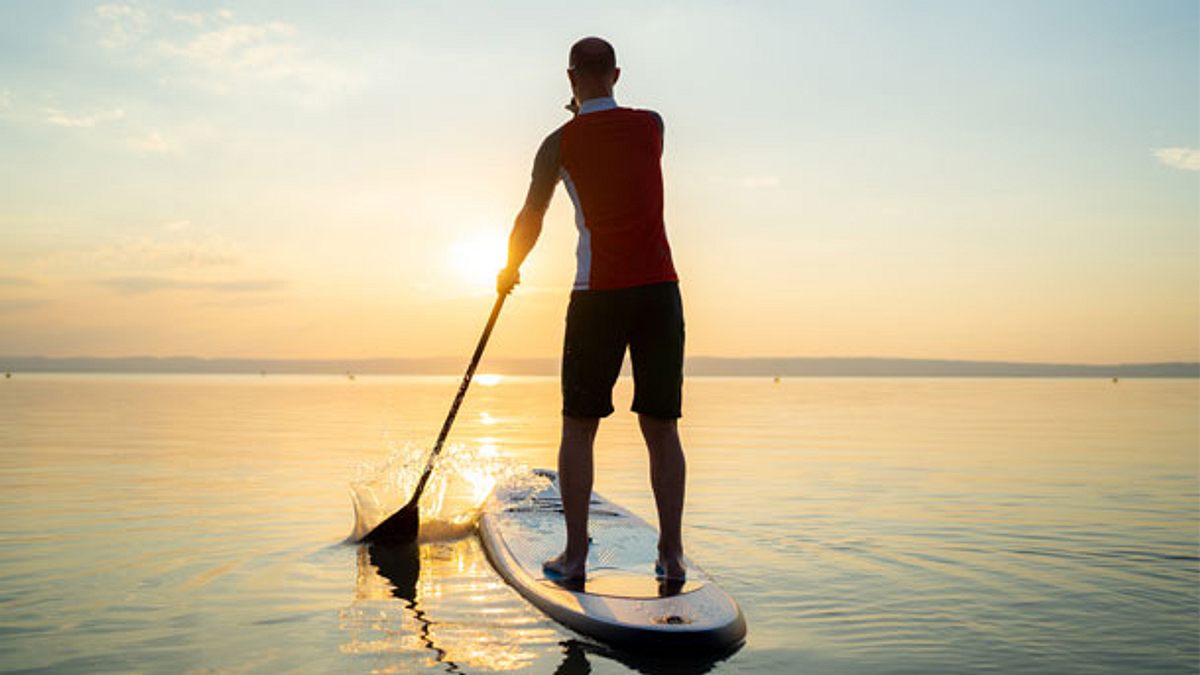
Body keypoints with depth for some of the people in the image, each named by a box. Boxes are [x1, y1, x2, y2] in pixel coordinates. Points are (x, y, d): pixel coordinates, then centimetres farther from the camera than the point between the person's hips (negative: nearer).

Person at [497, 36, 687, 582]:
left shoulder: (559, 144, 2)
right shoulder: (653, 125, 8)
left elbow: (529, 221, 11)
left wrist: (509, 270, 28)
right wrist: (593, 114, 42)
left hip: (598, 294, -2)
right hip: (660, 289, 2)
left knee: (579, 426, 8)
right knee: (660, 426, 7)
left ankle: (575, 555, 8)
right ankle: (672, 553, 6)